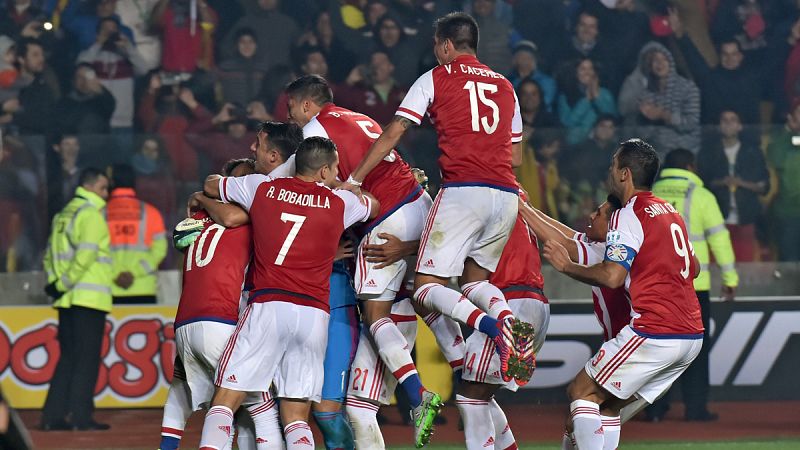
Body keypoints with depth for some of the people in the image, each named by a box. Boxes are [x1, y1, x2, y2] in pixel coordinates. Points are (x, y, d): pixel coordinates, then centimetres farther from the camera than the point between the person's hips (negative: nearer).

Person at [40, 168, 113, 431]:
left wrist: (56, 283, 5)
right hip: (90, 298, -8)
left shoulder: (63, 215, 18)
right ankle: (81, 417, -6)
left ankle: (53, 416, 7)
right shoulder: (91, 214, -10)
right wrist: (64, 284, -13)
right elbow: (86, 254, -20)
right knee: (88, 358, -4)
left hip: (66, 300, 8)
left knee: (68, 357, 11)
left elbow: (50, 255, 17)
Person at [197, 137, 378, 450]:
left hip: (268, 307, -2)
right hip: (314, 316, 2)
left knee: (224, 402, 0)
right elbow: (375, 206, 33)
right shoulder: (340, 203, 10)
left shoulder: (261, 188, 8)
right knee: (296, 419, 6)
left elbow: (211, 185, 26)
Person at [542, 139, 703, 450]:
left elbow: (612, 276, -19)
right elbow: (693, 268, 29)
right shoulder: (670, 212, 19)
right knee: (608, 405, 15)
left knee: (580, 393, 1)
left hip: (653, 333, -8)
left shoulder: (627, 217, -8)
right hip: (692, 336, 8)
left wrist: (567, 266, -5)